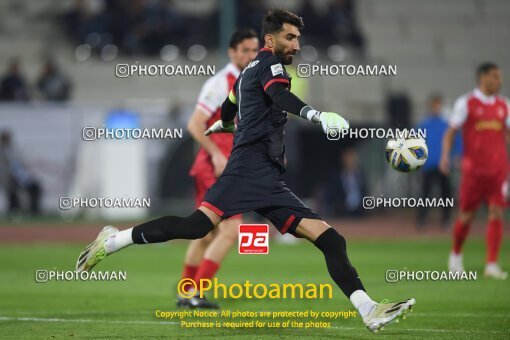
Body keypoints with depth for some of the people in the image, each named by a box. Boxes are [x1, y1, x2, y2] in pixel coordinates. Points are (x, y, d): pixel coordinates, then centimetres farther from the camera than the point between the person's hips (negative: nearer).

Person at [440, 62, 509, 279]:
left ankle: (492, 265, -6)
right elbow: (451, 132, -2)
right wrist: (445, 156, -16)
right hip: (473, 168, -3)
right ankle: (456, 254, 28)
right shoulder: (466, 103, -1)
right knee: (466, 215, 3)